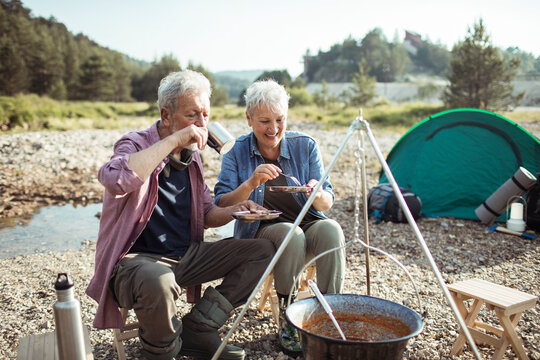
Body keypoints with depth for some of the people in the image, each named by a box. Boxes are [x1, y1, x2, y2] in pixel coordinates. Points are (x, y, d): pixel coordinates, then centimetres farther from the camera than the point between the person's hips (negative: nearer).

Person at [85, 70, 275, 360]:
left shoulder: (191, 157, 11)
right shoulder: (136, 145, -11)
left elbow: (206, 214, 18)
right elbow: (115, 179, -36)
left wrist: (233, 211, -4)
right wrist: (172, 141, -29)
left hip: (187, 256, 7)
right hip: (138, 259, -7)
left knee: (263, 251, 0)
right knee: (157, 282, -41)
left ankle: (197, 329, -4)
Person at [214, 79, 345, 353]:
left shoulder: (305, 146, -1)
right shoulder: (237, 152, -4)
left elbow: (327, 203, -1)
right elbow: (220, 207, -11)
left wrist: (317, 194, -26)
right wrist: (251, 184, -28)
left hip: (307, 222, 2)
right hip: (261, 230, -1)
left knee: (330, 229, -30)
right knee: (291, 235, -34)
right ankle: (288, 321, -17)